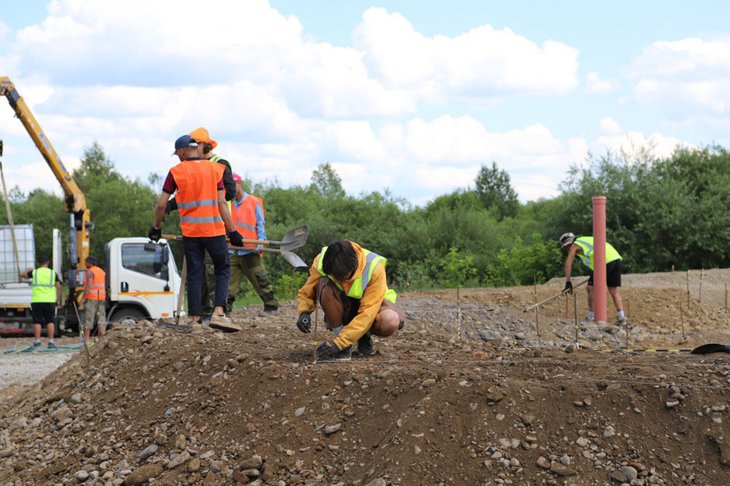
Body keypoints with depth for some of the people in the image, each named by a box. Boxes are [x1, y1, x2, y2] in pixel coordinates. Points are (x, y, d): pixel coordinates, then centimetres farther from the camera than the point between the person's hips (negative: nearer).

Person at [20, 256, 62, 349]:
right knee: (50, 321, 4)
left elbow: (22, 275, 18)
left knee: (37, 321, 4)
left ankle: (37, 342, 1)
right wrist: (58, 300, 8)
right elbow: (58, 287, 2)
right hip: (50, 301, 0)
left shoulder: (34, 272, 3)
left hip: (37, 300, 0)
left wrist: (28, 270, 37)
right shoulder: (53, 273, 4)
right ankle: (51, 342, 0)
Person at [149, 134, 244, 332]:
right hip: (214, 230, 0)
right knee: (223, 271, 9)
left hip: (190, 232, 0)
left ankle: (195, 319, 5)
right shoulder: (214, 169, 3)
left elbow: (161, 205, 1)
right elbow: (221, 203, -2)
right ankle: (218, 313, -9)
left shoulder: (175, 172, 1)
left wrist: (155, 228, 15)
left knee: (194, 274, 7)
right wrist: (233, 231, 0)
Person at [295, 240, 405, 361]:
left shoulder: (374, 268, -31)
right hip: (341, 310, 1)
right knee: (325, 285, -33)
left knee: (390, 322, -37)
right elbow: (305, 293, -8)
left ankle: (364, 336, -1)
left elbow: (367, 314, -34)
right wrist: (304, 313, -32)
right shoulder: (321, 263, -23)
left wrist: (338, 343, -41)